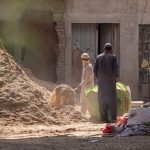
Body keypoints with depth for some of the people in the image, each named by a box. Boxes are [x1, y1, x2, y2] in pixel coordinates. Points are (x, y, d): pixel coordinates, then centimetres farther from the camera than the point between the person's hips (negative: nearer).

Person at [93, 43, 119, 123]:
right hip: (110, 81, -2)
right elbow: (115, 69, -9)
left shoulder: (98, 57, 5)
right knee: (112, 99, 0)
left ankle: (104, 118, 1)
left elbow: (95, 69, 2)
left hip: (101, 82, 3)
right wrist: (116, 77, 8)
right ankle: (113, 118, -7)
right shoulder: (113, 57, -3)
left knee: (102, 100, 5)